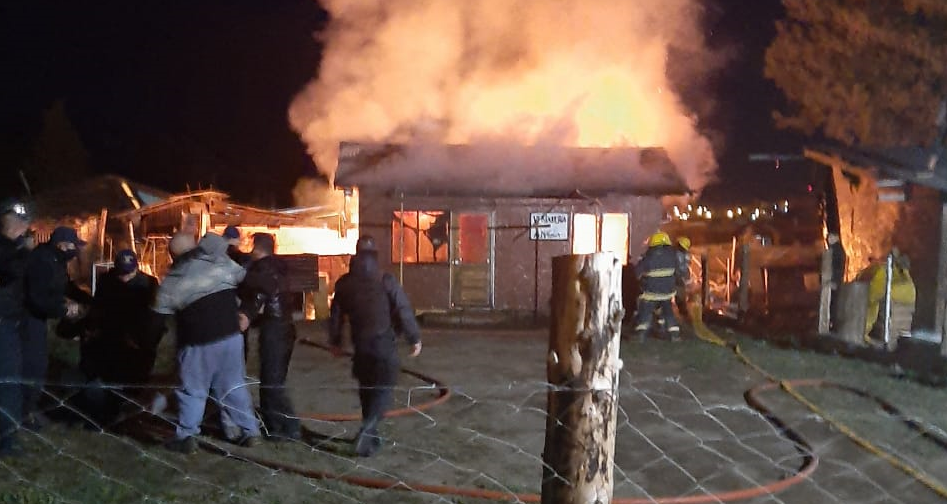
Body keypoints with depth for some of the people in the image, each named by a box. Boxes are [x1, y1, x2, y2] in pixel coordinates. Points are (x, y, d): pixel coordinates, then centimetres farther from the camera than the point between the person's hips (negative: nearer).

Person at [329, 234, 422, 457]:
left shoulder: (344, 283, 3)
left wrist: (335, 341, 23)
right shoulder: (386, 281, -11)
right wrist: (415, 338, -1)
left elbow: (336, 314, 10)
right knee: (383, 389, 0)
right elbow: (403, 311, -11)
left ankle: (370, 435, 26)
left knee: (366, 389, 18)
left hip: (360, 344, 5)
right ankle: (367, 431, -19)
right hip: (384, 343, -4)